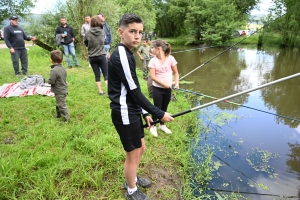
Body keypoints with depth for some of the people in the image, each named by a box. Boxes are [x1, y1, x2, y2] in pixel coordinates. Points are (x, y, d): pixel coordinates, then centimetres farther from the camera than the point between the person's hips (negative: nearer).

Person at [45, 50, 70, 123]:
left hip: (59, 91, -9)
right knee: (59, 103, 25)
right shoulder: (63, 68, 2)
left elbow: (51, 81, -22)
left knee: (62, 105, 1)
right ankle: (59, 114, 40)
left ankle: (66, 118, 8)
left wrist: (47, 81, -3)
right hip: (63, 89, 9)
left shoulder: (54, 70, -25)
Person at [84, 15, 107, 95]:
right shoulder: (102, 32, -2)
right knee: (106, 74, 4)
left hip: (92, 57, 0)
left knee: (97, 75, 9)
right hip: (101, 56, 0)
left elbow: (86, 44, 7)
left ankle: (100, 91, 15)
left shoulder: (88, 33, -6)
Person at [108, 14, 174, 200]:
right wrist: (159, 114, -15)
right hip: (125, 114, -9)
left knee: (141, 148, 24)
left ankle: (133, 177, 47)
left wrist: (145, 113, 14)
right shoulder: (121, 56, -20)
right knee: (133, 154, 8)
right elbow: (134, 92, -21)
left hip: (132, 111, 9)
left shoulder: (127, 53, 10)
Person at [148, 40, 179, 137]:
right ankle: (153, 126, 23)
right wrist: (164, 84, -18)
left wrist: (177, 83, -12)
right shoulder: (153, 61, -8)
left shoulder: (170, 59, -7)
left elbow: (175, 72, 2)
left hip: (168, 88, 2)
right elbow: (152, 76, -12)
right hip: (157, 88, -1)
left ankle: (162, 125, 34)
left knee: (164, 108, 15)